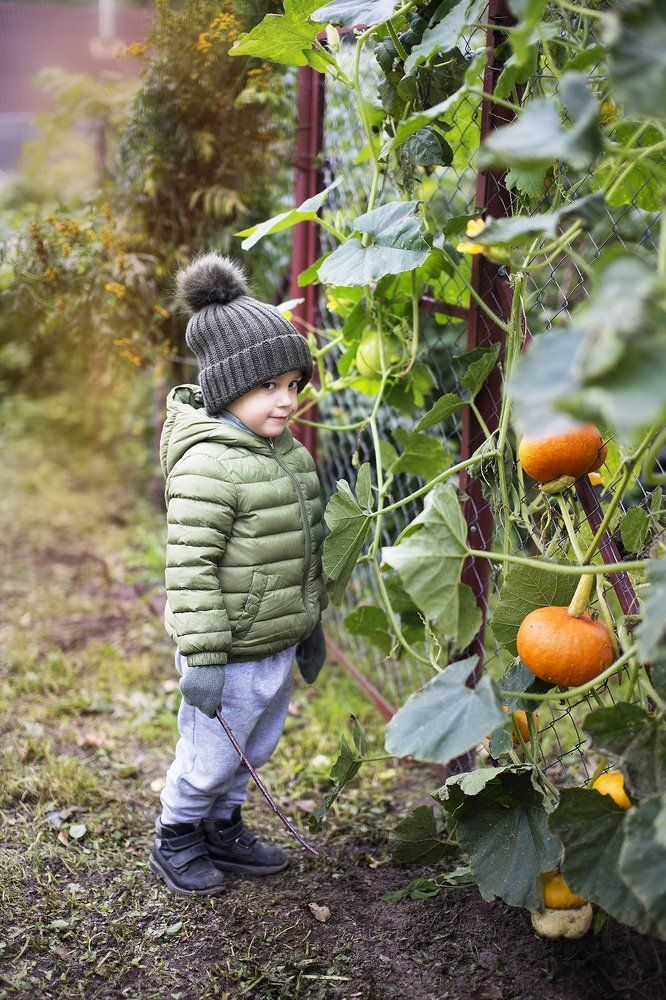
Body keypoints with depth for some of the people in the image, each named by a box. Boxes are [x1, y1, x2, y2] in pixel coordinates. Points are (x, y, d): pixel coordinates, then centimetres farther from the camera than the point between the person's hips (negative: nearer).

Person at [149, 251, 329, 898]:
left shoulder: (284, 448, 7)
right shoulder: (209, 464, -23)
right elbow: (189, 566, -24)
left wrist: (310, 625, 21)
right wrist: (202, 657, -24)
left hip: (278, 643, 9)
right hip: (232, 652, -9)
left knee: (255, 747, 23)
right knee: (211, 756, 9)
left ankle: (221, 828, 44)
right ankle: (174, 841, 33)